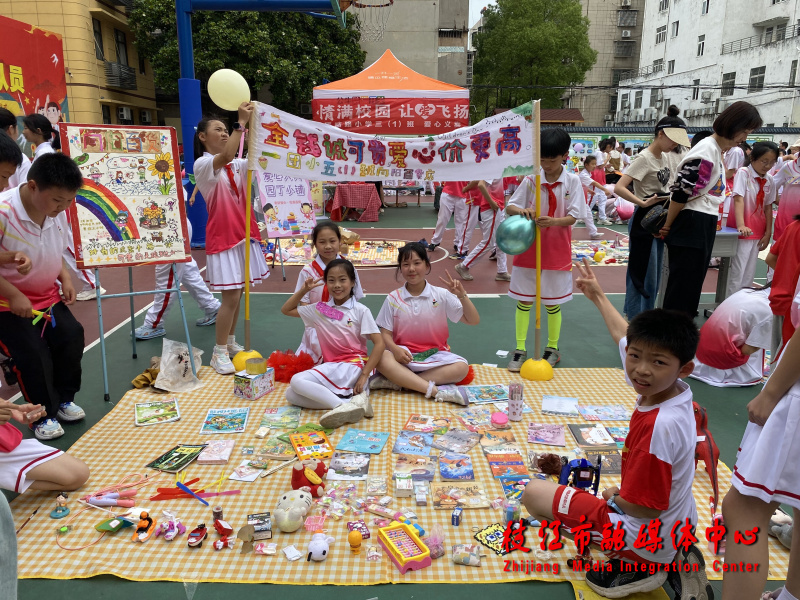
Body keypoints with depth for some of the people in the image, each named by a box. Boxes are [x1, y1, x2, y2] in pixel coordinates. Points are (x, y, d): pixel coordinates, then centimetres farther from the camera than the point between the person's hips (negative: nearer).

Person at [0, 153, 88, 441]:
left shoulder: (58, 213, -5)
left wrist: (65, 277, -3)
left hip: (47, 297, 6)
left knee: (72, 336, -6)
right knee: (33, 352, -13)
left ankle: (64, 400, 17)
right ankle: (44, 415, 10)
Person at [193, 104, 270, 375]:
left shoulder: (237, 165, 12)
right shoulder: (202, 164, -8)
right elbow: (225, 157, -28)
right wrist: (241, 122, -29)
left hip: (244, 233, 7)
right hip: (223, 236, -6)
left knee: (237, 294, 12)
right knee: (231, 296, -8)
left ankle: (230, 343, 26)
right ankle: (219, 353, 4)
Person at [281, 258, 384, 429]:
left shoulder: (360, 311, -2)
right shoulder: (320, 309, 12)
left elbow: (379, 343, -9)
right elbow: (286, 310, 22)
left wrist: (364, 375, -17)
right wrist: (303, 290, 8)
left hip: (352, 366, -6)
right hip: (330, 367, 7)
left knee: (297, 381, -24)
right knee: (291, 395, -18)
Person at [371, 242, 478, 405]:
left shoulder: (441, 295, 0)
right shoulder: (393, 299, 1)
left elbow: (473, 321, 0)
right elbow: (385, 333, -1)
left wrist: (462, 295, -15)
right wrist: (395, 349, -23)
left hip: (435, 356, 1)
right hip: (404, 356, -1)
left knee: (462, 367, -28)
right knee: (382, 359, -33)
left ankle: (396, 382, -29)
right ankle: (436, 391, -37)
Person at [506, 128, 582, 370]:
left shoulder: (572, 182, -4)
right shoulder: (531, 180, -3)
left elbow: (572, 217, -8)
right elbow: (510, 207, -3)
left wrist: (552, 221, -27)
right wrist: (522, 210, -25)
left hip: (557, 250, -1)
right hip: (529, 247, 1)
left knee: (552, 302, 10)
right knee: (523, 300, 5)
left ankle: (553, 348, 27)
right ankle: (520, 349, 15)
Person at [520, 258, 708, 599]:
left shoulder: (660, 426, -33)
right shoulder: (672, 390, -9)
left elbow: (645, 507, -26)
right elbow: (622, 336, 9)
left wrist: (614, 498, -5)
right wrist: (597, 295, 22)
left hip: (647, 539, -8)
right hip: (676, 527, 8)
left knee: (534, 494, -3)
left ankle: (635, 568, -3)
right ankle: (671, 561, 14)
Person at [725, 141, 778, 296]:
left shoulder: (769, 180, 7)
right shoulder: (743, 173, -10)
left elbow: (768, 207, 9)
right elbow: (738, 199, -20)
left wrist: (768, 233, 6)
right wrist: (741, 226, -31)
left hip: (757, 232, 6)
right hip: (742, 230, -6)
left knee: (749, 273, 9)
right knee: (737, 271, -8)